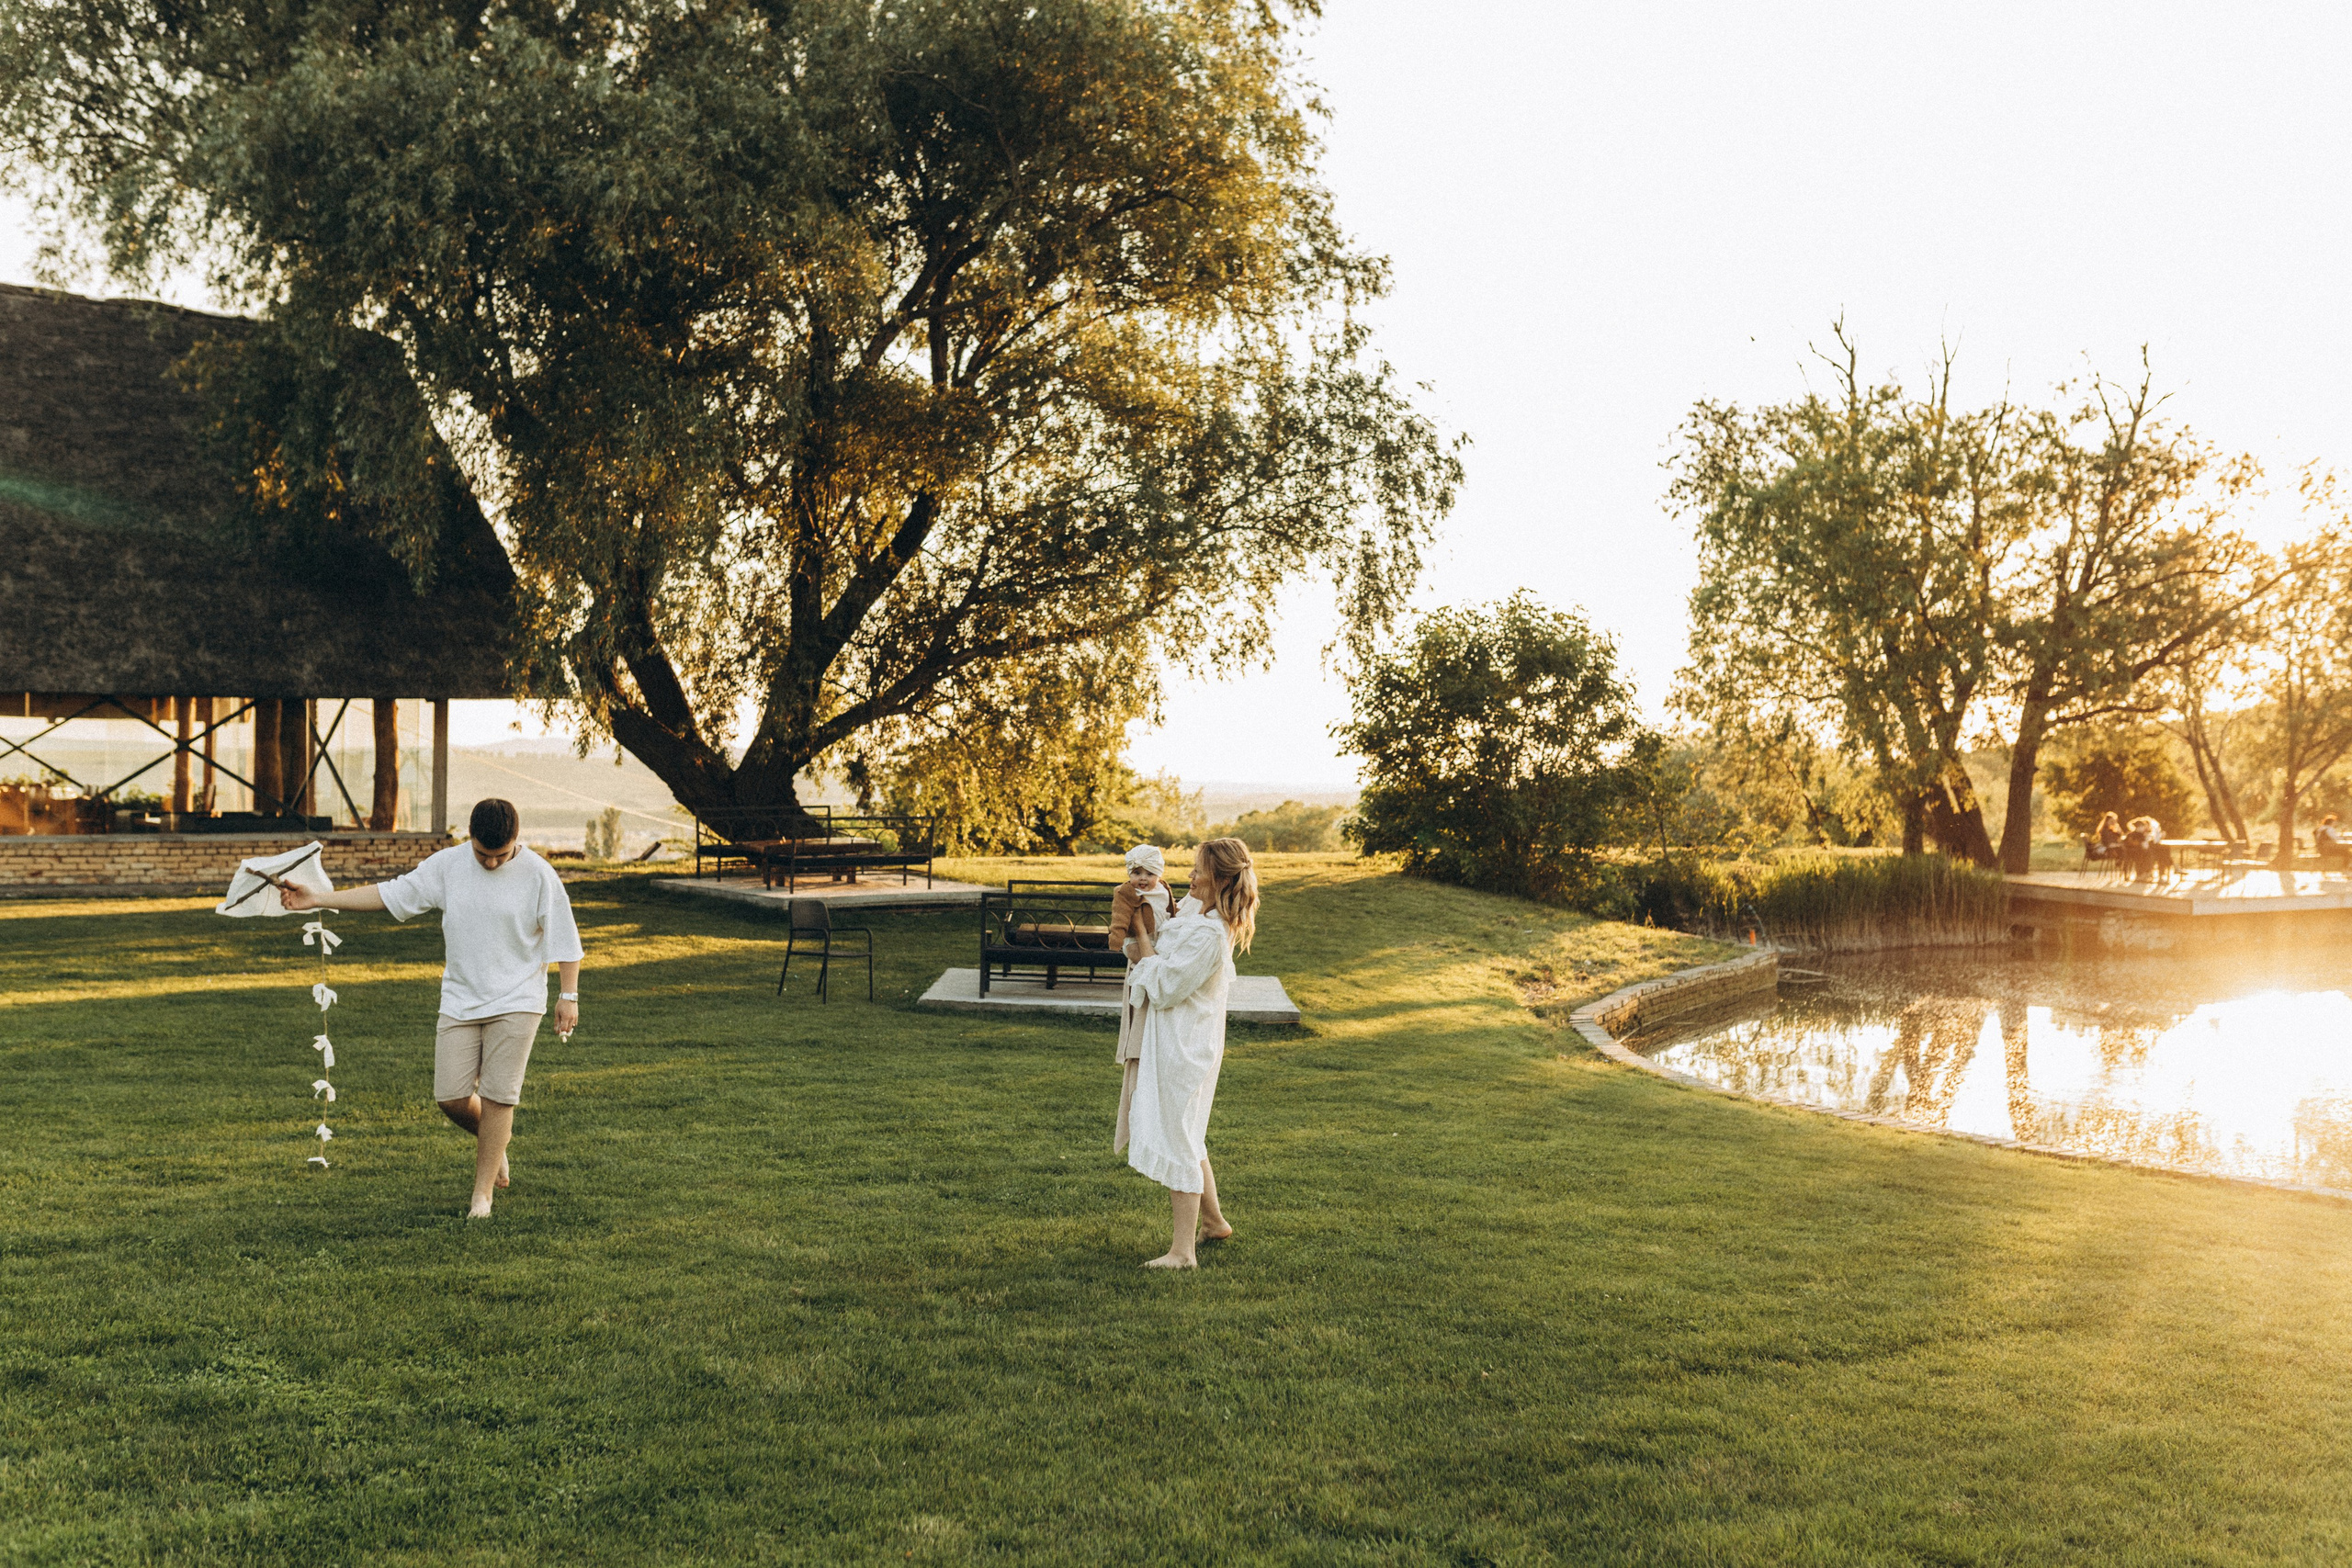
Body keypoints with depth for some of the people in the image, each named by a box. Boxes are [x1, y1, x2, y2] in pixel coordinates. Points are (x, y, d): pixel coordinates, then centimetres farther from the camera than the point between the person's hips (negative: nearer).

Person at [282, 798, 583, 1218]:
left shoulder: (538, 874, -10)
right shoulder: (447, 865, -1)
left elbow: (563, 938, -3)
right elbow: (391, 894, 4)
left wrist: (569, 996, -5)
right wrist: (317, 899, 2)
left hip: (516, 1002, -3)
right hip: (459, 1000, 4)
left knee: (497, 1096, -6)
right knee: (451, 1097, -2)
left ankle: (483, 1192, 8)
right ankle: (495, 1141, 31)